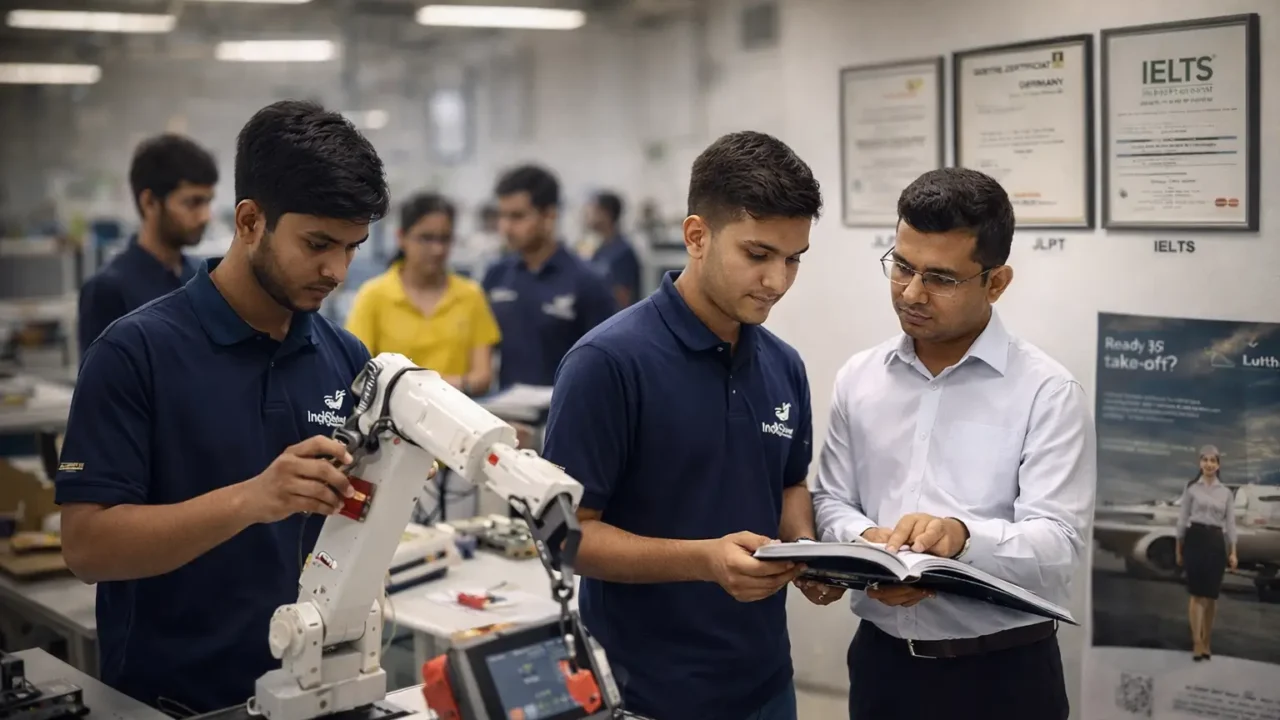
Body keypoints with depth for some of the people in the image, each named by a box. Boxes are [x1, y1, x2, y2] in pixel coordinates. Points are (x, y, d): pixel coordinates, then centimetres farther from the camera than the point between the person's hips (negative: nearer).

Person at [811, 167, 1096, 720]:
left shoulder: (1048, 392, -10)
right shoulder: (857, 379, 5)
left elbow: (1056, 547, -16)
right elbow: (831, 502, 8)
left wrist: (962, 536, -35)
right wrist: (870, 545, -14)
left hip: (1005, 673, -3)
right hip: (881, 660, 4)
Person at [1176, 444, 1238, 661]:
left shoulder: (1226, 492, 10)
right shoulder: (1191, 489, 3)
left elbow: (1230, 523, 7)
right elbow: (1182, 520, 4)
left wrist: (1233, 552, -1)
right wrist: (1179, 550, 1)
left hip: (1216, 542, 2)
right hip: (1195, 539, -2)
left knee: (1212, 595, 4)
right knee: (1197, 593, -6)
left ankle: (1206, 641, 13)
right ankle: (1197, 642, -7)